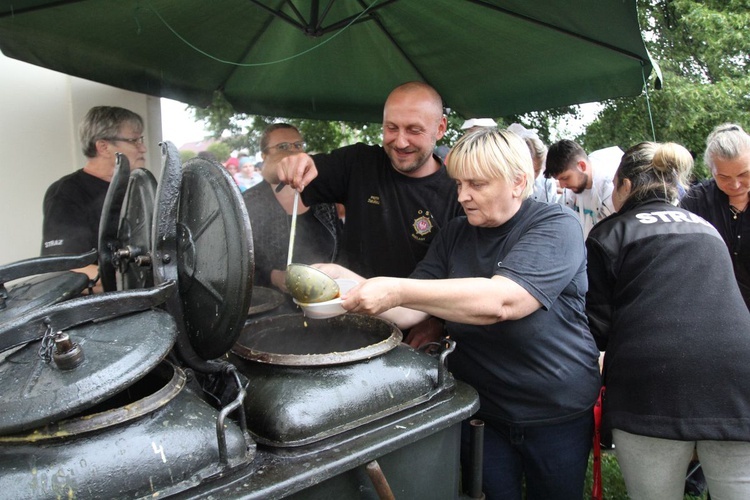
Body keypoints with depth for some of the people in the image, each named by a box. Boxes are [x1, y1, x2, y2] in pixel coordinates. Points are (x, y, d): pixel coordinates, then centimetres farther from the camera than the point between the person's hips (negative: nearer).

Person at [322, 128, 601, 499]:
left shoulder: (556, 227, -16)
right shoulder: (455, 235, 0)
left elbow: (500, 301, -33)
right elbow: (408, 313, -5)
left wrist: (398, 290, -37)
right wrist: (346, 281, -20)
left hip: (558, 413, -3)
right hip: (479, 409, 3)